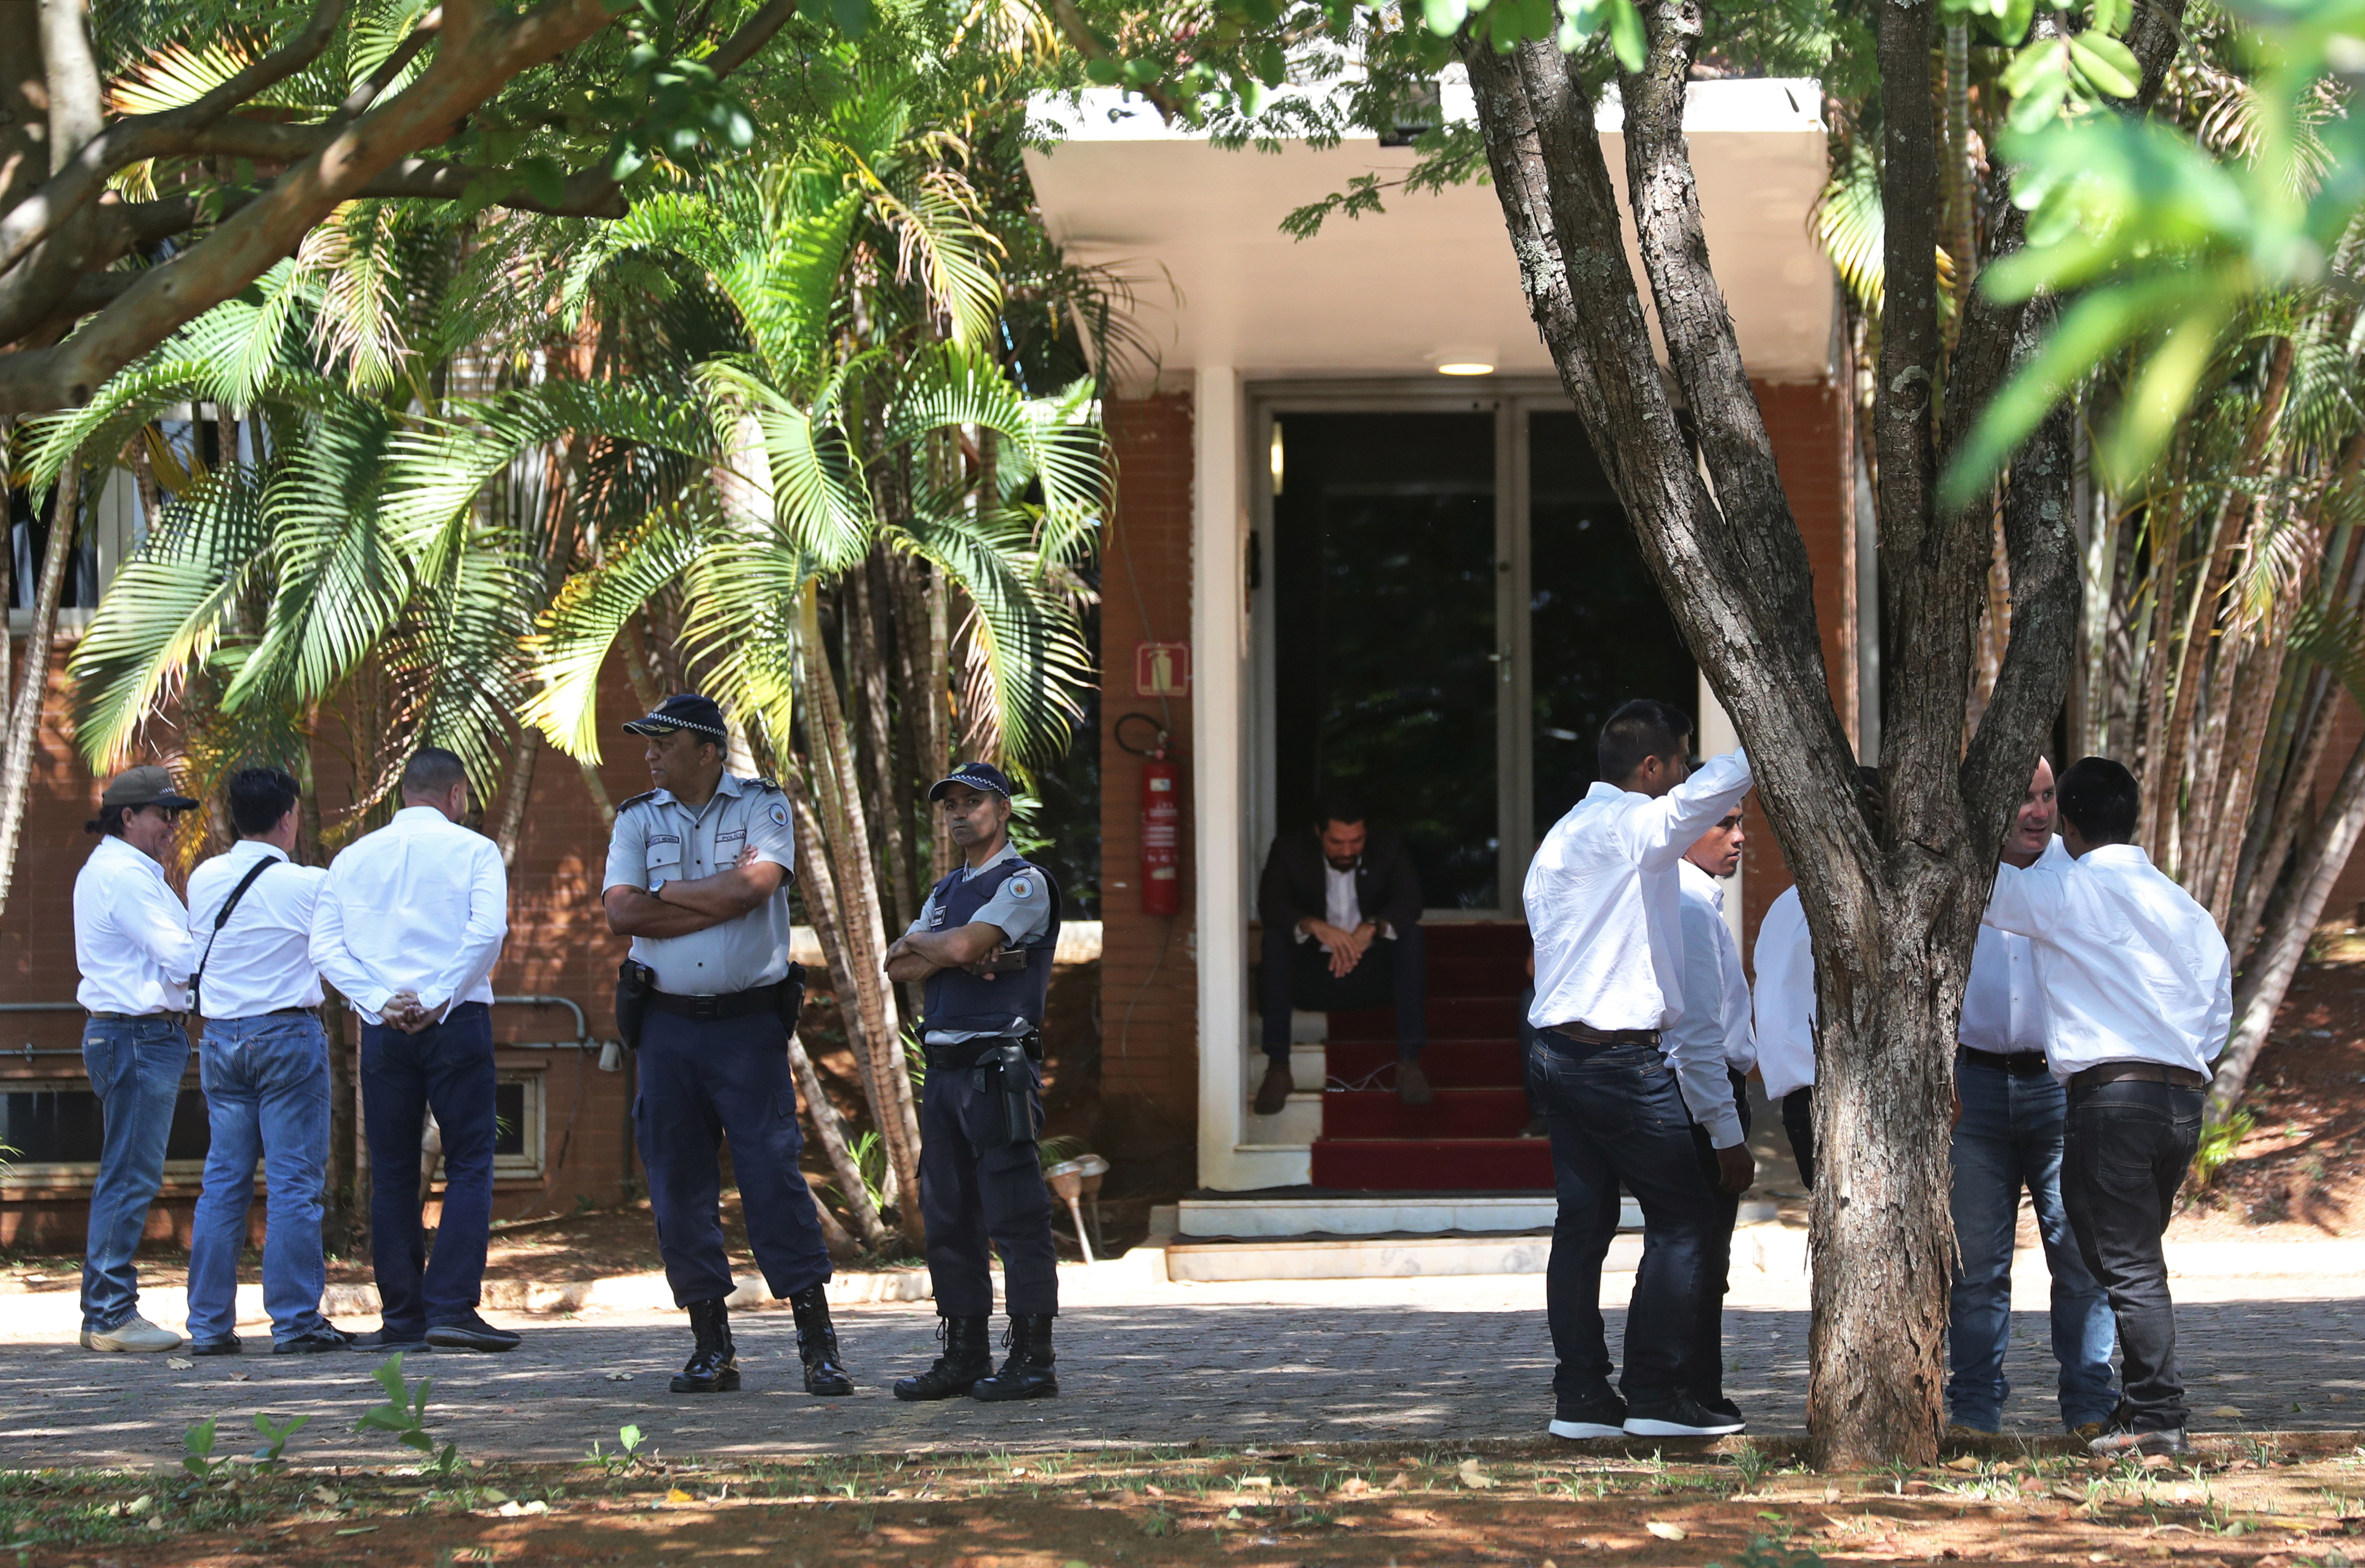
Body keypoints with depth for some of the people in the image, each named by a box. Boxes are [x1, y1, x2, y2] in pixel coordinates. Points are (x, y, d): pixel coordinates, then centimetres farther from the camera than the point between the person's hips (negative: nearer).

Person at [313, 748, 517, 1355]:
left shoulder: (353, 858, 12)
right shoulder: (473, 850, 2)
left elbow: (325, 946, 1)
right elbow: (488, 929, -14)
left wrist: (381, 1004, -5)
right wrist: (437, 1000, -12)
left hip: (384, 1030, 3)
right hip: (457, 1021, -3)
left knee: (391, 1173, 8)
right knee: (469, 1165, -1)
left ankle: (402, 1317, 8)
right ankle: (452, 1307, -12)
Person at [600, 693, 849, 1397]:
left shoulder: (764, 807, 2)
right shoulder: (637, 819, 9)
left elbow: (753, 887, -16)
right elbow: (622, 913, -6)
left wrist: (664, 893, -5)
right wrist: (720, 899, -9)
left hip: (750, 1022, -3)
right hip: (668, 1023, 3)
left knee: (774, 1175, -8)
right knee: (678, 1184, 2)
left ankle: (818, 1344, -4)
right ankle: (711, 1348, 10)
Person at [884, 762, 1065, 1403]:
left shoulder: (1025, 883, -4)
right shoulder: (946, 891, 22)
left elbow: (965, 945, -17)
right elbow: (898, 966, 9)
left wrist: (922, 943, 3)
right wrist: (954, 956, -7)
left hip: (1000, 1068, -8)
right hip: (944, 1068, 8)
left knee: (1016, 1218, -10)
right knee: (948, 1219, 9)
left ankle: (1033, 1358, -9)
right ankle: (964, 1356, 15)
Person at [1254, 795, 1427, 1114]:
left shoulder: (1388, 849, -3)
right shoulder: (1291, 851, -6)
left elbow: (1410, 903, -18)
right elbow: (1270, 906, -21)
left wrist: (1370, 929, -39)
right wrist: (1315, 927, -41)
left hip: (1373, 976, 1)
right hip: (1311, 977, -1)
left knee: (1411, 936, -26)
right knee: (1274, 940, -28)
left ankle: (1409, 1061, -31)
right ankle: (1277, 1067, -32)